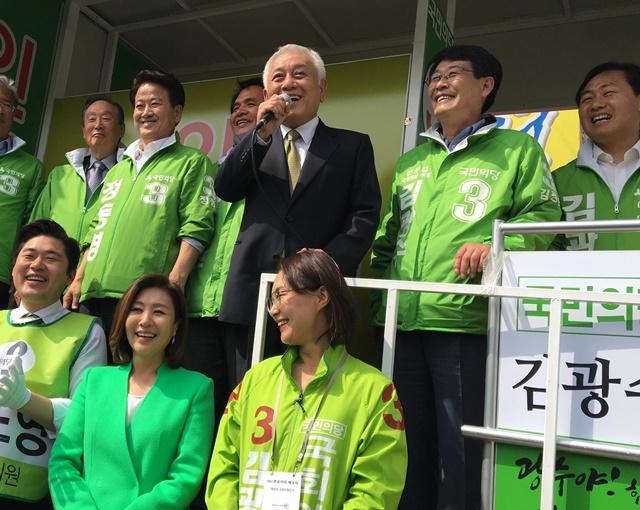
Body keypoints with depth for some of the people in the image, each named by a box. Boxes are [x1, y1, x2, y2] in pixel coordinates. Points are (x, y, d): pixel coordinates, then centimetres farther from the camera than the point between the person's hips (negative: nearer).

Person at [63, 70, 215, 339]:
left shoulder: (191, 162, 3)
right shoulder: (117, 170, 25)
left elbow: (196, 228, -9)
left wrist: (175, 281, -19)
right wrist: (79, 279, 17)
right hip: (95, 295, 6)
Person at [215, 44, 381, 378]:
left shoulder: (352, 146, 12)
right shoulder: (254, 144, 19)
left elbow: (365, 215, 2)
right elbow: (225, 189, 2)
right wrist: (263, 133, -9)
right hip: (253, 298, 2)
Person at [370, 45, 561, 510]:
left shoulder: (517, 149, 9)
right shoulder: (411, 161, 23)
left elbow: (543, 217, -1)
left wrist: (496, 245, -20)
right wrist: (380, 302, 13)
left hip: (465, 322, -5)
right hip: (402, 324, 5)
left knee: (459, 455, -1)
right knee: (407, 448, 11)